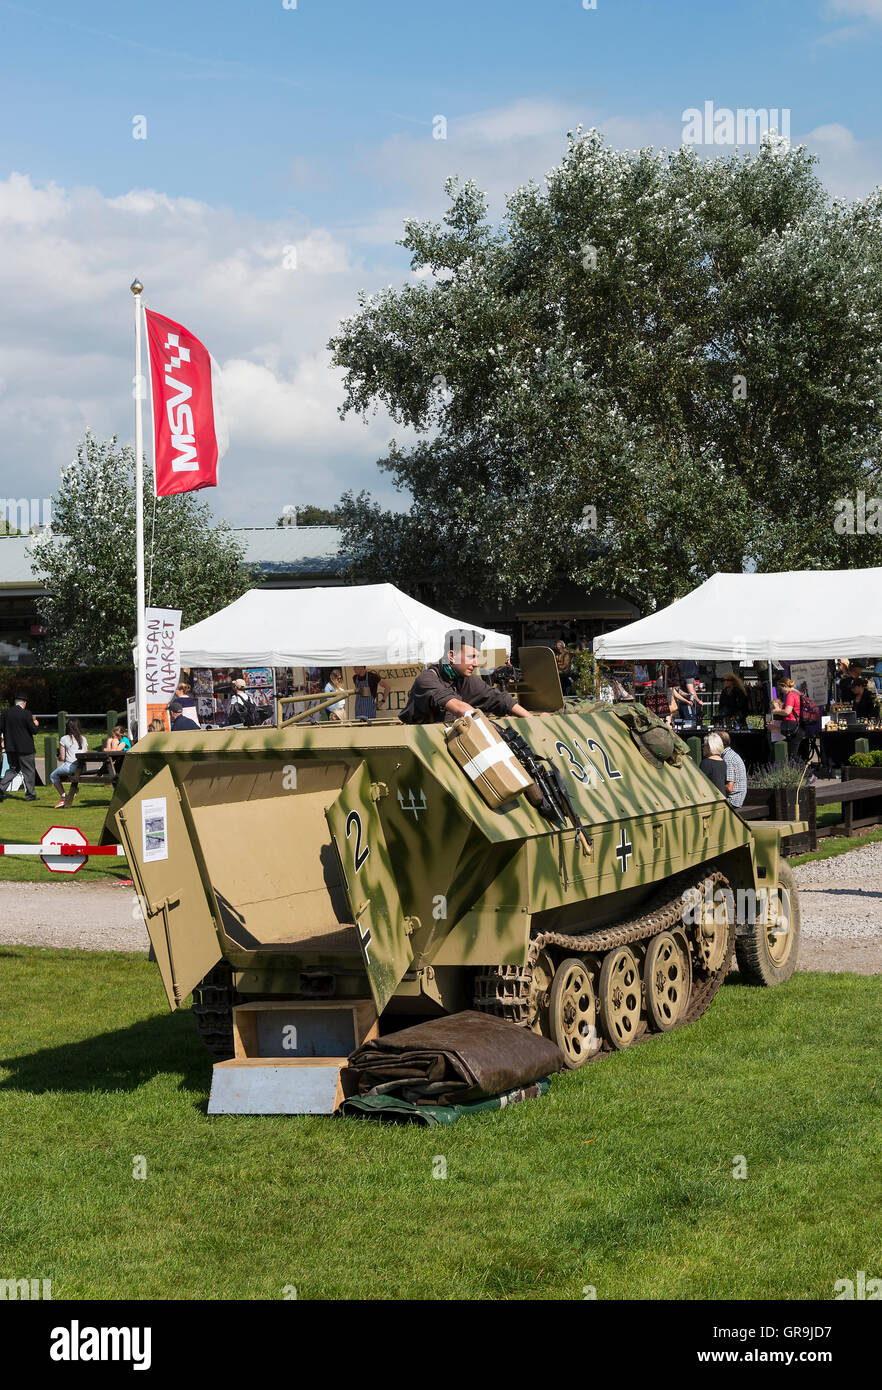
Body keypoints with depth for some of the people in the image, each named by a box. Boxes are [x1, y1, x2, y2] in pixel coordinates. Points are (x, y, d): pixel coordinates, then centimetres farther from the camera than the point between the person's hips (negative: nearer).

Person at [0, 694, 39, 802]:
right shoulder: (26, 714, -13)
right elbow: (33, 730, -11)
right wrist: (36, 724, 9)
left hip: (10, 748, 5)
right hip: (24, 747, -5)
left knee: (13, 769, 18)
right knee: (29, 771, 7)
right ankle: (30, 794, 9)